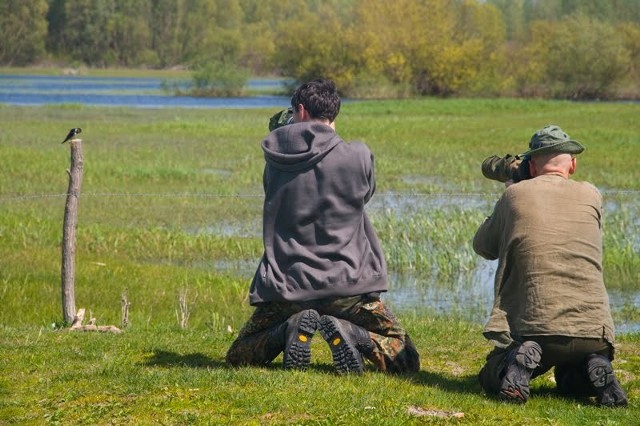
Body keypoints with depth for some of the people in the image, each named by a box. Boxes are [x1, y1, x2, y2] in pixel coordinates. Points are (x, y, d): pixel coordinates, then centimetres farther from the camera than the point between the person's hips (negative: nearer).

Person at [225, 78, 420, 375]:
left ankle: (290, 328, -9)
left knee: (237, 357, 22)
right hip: (346, 284, -2)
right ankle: (347, 332, -18)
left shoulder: (275, 161, 1)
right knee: (406, 360, 11)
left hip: (286, 286, 2)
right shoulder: (357, 157, -5)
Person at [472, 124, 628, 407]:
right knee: (571, 383, 32)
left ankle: (521, 361, -13)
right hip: (593, 329, 3)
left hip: (536, 328, -3)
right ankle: (594, 371, -4)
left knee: (490, 378, 21)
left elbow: (483, 247, 18)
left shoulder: (515, 195, 4)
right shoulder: (591, 196, 8)